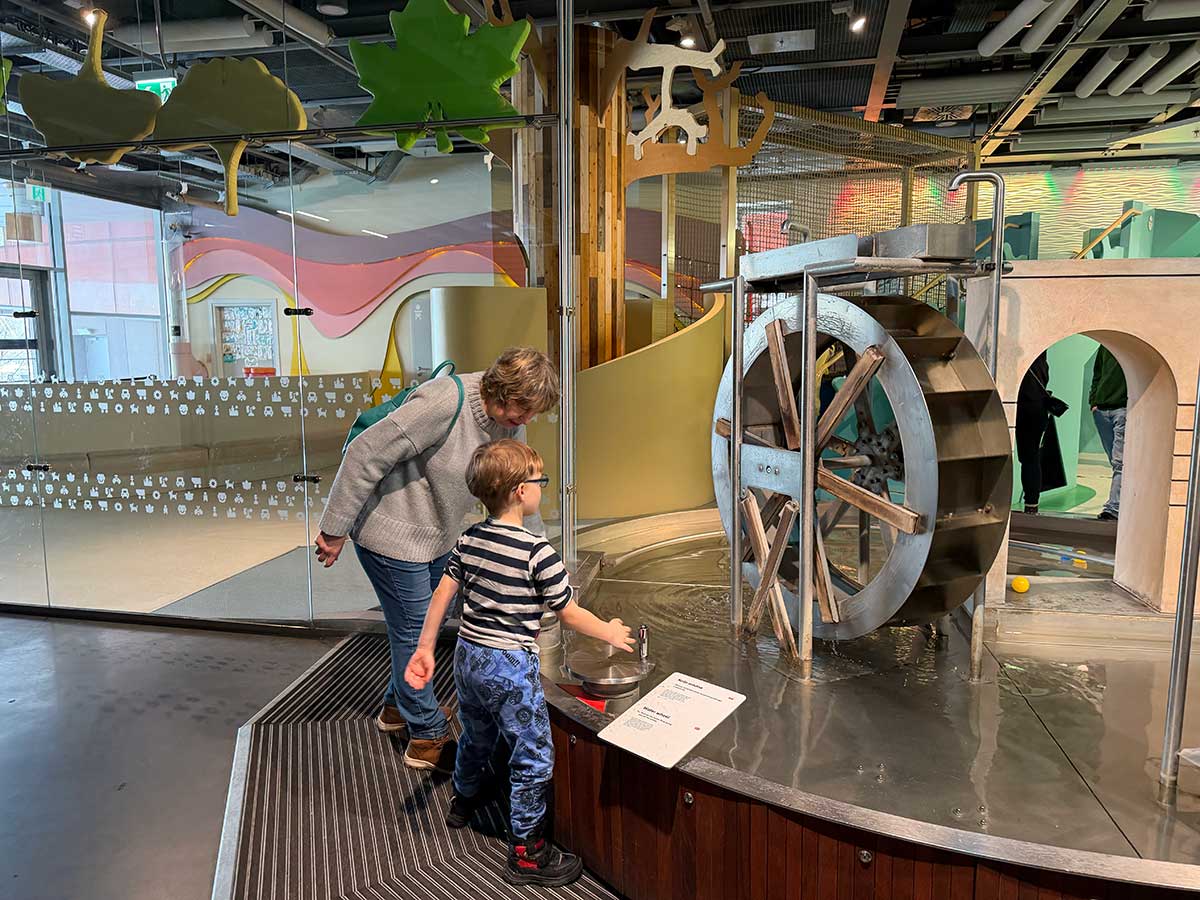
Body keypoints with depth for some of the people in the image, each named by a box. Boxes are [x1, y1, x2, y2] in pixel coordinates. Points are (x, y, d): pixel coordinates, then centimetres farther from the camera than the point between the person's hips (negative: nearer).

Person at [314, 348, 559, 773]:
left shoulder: (510, 422, -5)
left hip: (436, 536, 8)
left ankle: (398, 706, 43)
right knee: (413, 630, 2)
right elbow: (366, 454, -28)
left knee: (427, 621, 20)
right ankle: (427, 737, 19)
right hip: (392, 534, -8)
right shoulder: (445, 403, -31)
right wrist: (335, 530, -22)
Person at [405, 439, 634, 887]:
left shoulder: (470, 539, -2)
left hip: (468, 657, 8)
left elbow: (442, 594, 2)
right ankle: (526, 852, 19)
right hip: (511, 667, -8)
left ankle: (464, 799, 56)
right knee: (534, 757, 8)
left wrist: (425, 648, 10)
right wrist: (611, 632, 3)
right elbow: (570, 615, -13)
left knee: (476, 736, 31)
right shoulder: (538, 552, -21)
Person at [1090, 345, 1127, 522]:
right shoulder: (1105, 345, 16)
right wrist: (1093, 401, 10)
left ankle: (1113, 507, -14)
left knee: (1119, 461, -11)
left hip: (1124, 409, -6)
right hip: (1101, 409, 6)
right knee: (1115, 461, 10)